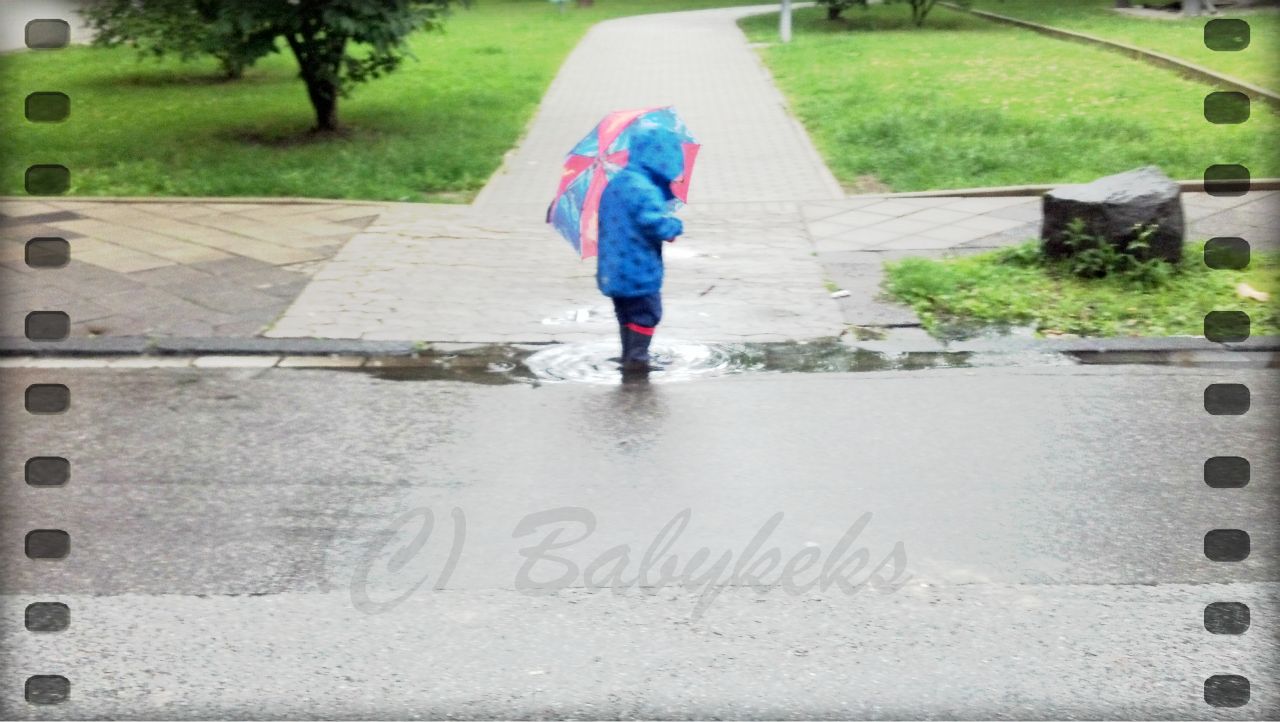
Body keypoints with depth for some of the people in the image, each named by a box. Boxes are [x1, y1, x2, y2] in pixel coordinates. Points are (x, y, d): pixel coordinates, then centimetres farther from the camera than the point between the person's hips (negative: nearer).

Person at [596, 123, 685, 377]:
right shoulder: (644, 189, -19)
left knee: (626, 315, 18)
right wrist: (675, 226, -10)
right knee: (647, 313, 2)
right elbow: (653, 221, -30)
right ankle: (636, 358, 1)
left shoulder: (614, 185, 12)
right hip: (638, 270, -9)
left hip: (613, 270, 9)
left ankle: (629, 357, 24)